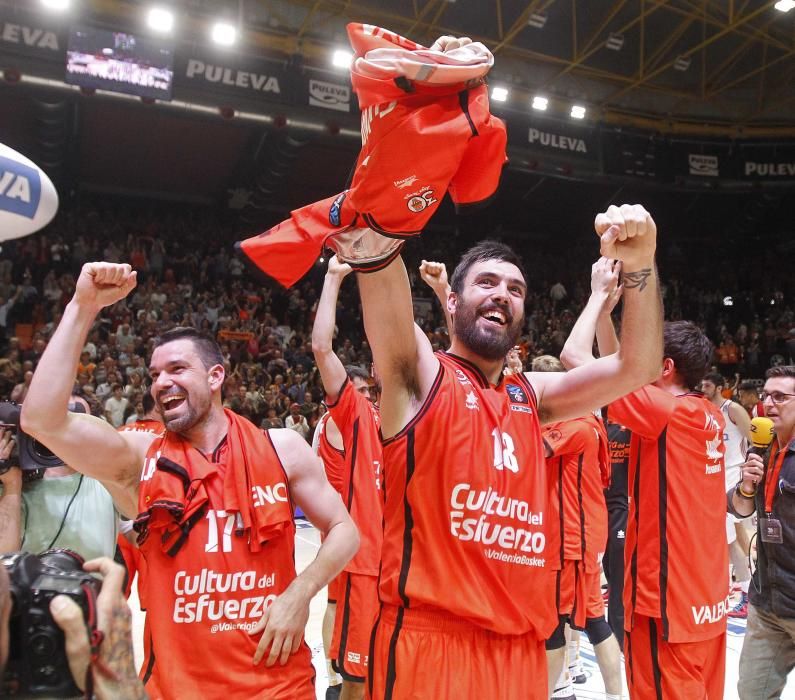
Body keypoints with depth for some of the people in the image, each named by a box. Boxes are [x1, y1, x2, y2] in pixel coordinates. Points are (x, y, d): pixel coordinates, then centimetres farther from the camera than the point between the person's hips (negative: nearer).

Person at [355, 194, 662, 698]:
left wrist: (639, 267, -9)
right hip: (430, 640, -5)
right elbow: (380, 271, -20)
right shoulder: (420, 374, -4)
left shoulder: (531, 396, 11)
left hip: (523, 647, 6)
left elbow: (637, 367, 4)